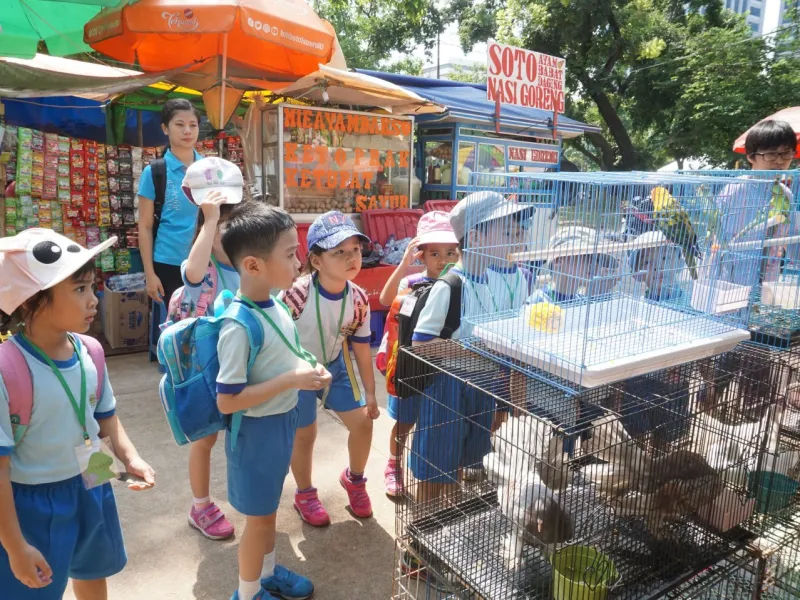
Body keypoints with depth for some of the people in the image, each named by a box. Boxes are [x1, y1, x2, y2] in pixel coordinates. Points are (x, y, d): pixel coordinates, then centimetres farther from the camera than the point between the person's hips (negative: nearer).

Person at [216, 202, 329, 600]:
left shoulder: (276, 307, -3)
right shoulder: (238, 326, -28)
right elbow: (226, 402, -26)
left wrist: (309, 369, -6)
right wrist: (292, 381, -28)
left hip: (282, 422, 8)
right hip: (256, 430, -8)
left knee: (269, 508, 26)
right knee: (258, 516, 13)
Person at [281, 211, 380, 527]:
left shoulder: (358, 299, -16)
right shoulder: (297, 293, -32)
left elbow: (361, 348, -4)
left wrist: (370, 393, 2)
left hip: (335, 366, 4)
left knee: (362, 421, 3)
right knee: (304, 433, 7)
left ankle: (354, 479, 34)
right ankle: (305, 495, 35)